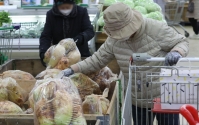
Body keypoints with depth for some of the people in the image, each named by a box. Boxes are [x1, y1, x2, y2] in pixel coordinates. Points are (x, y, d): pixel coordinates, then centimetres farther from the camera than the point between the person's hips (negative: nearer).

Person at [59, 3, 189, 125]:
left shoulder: (157, 29, -22)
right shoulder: (114, 40, -9)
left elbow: (182, 42, -13)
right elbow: (98, 60, 0)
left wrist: (176, 53, -37)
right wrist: (72, 69, -10)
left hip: (165, 96, -4)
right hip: (137, 100, 4)